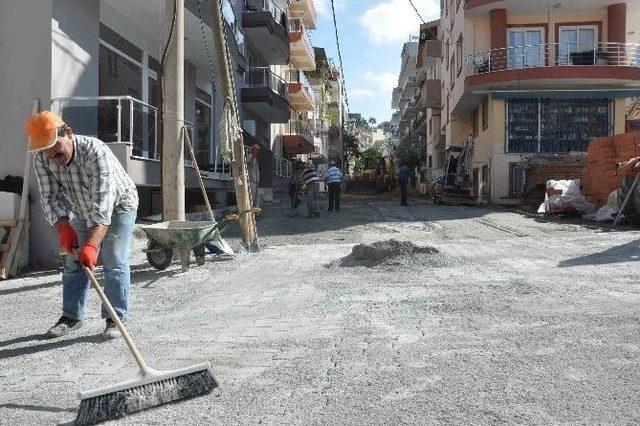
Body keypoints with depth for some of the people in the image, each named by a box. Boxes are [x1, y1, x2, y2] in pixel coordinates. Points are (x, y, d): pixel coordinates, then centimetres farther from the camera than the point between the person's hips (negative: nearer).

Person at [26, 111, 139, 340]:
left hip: (118, 206, -6)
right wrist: (63, 229, -34)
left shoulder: (96, 152, -38)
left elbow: (103, 203, -45)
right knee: (74, 262, 8)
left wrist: (91, 245, -53)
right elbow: (50, 197, -17)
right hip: (82, 211, 6)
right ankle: (71, 316, 20)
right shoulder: (41, 159, -19)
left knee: (114, 262, -12)